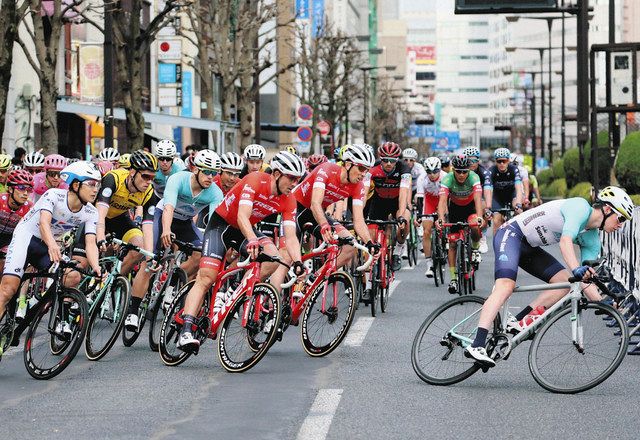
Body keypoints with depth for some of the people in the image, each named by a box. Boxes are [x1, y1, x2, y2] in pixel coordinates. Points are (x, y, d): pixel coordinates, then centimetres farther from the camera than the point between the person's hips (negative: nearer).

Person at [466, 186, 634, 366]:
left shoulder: (592, 241, 5)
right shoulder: (581, 207, -19)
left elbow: (586, 278, 1)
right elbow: (565, 241, -33)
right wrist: (577, 269, -47)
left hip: (530, 248, 9)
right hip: (512, 234, -9)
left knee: (566, 282, -7)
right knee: (506, 286, -27)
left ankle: (518, 321, -9)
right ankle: (477, 345, -36)